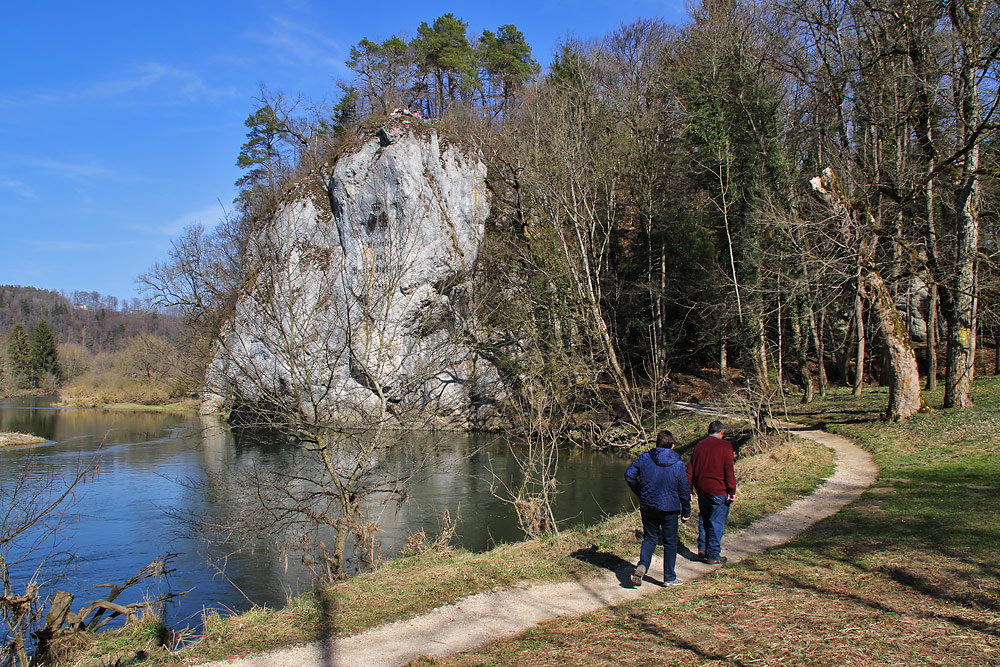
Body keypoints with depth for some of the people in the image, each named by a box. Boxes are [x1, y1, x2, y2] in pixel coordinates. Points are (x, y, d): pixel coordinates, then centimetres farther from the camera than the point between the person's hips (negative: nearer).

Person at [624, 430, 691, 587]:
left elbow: (629, 475, -4)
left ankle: (642, 565, -8)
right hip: (669, 508, -2)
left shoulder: (644, 457, -3)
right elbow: (684, 490, -3)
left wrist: (639, 492, 9)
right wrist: (686, 512, 8)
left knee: (649, 538, 15)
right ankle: (669, 578, 18)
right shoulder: (678, 463, -8)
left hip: (647, 506, 2)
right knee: (670, 542, 11)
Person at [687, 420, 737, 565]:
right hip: (718, 491, -5)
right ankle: (713, 555, 7)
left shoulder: (699, 445, 8)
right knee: (717, 522, 3)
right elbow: (729, 471, -13)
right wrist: (732, 491, -8)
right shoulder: (725, 446, -8)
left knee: (703, 519, 20)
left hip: (701, 490, 5)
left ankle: (702, 548, 22)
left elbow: (690, 470, 9)